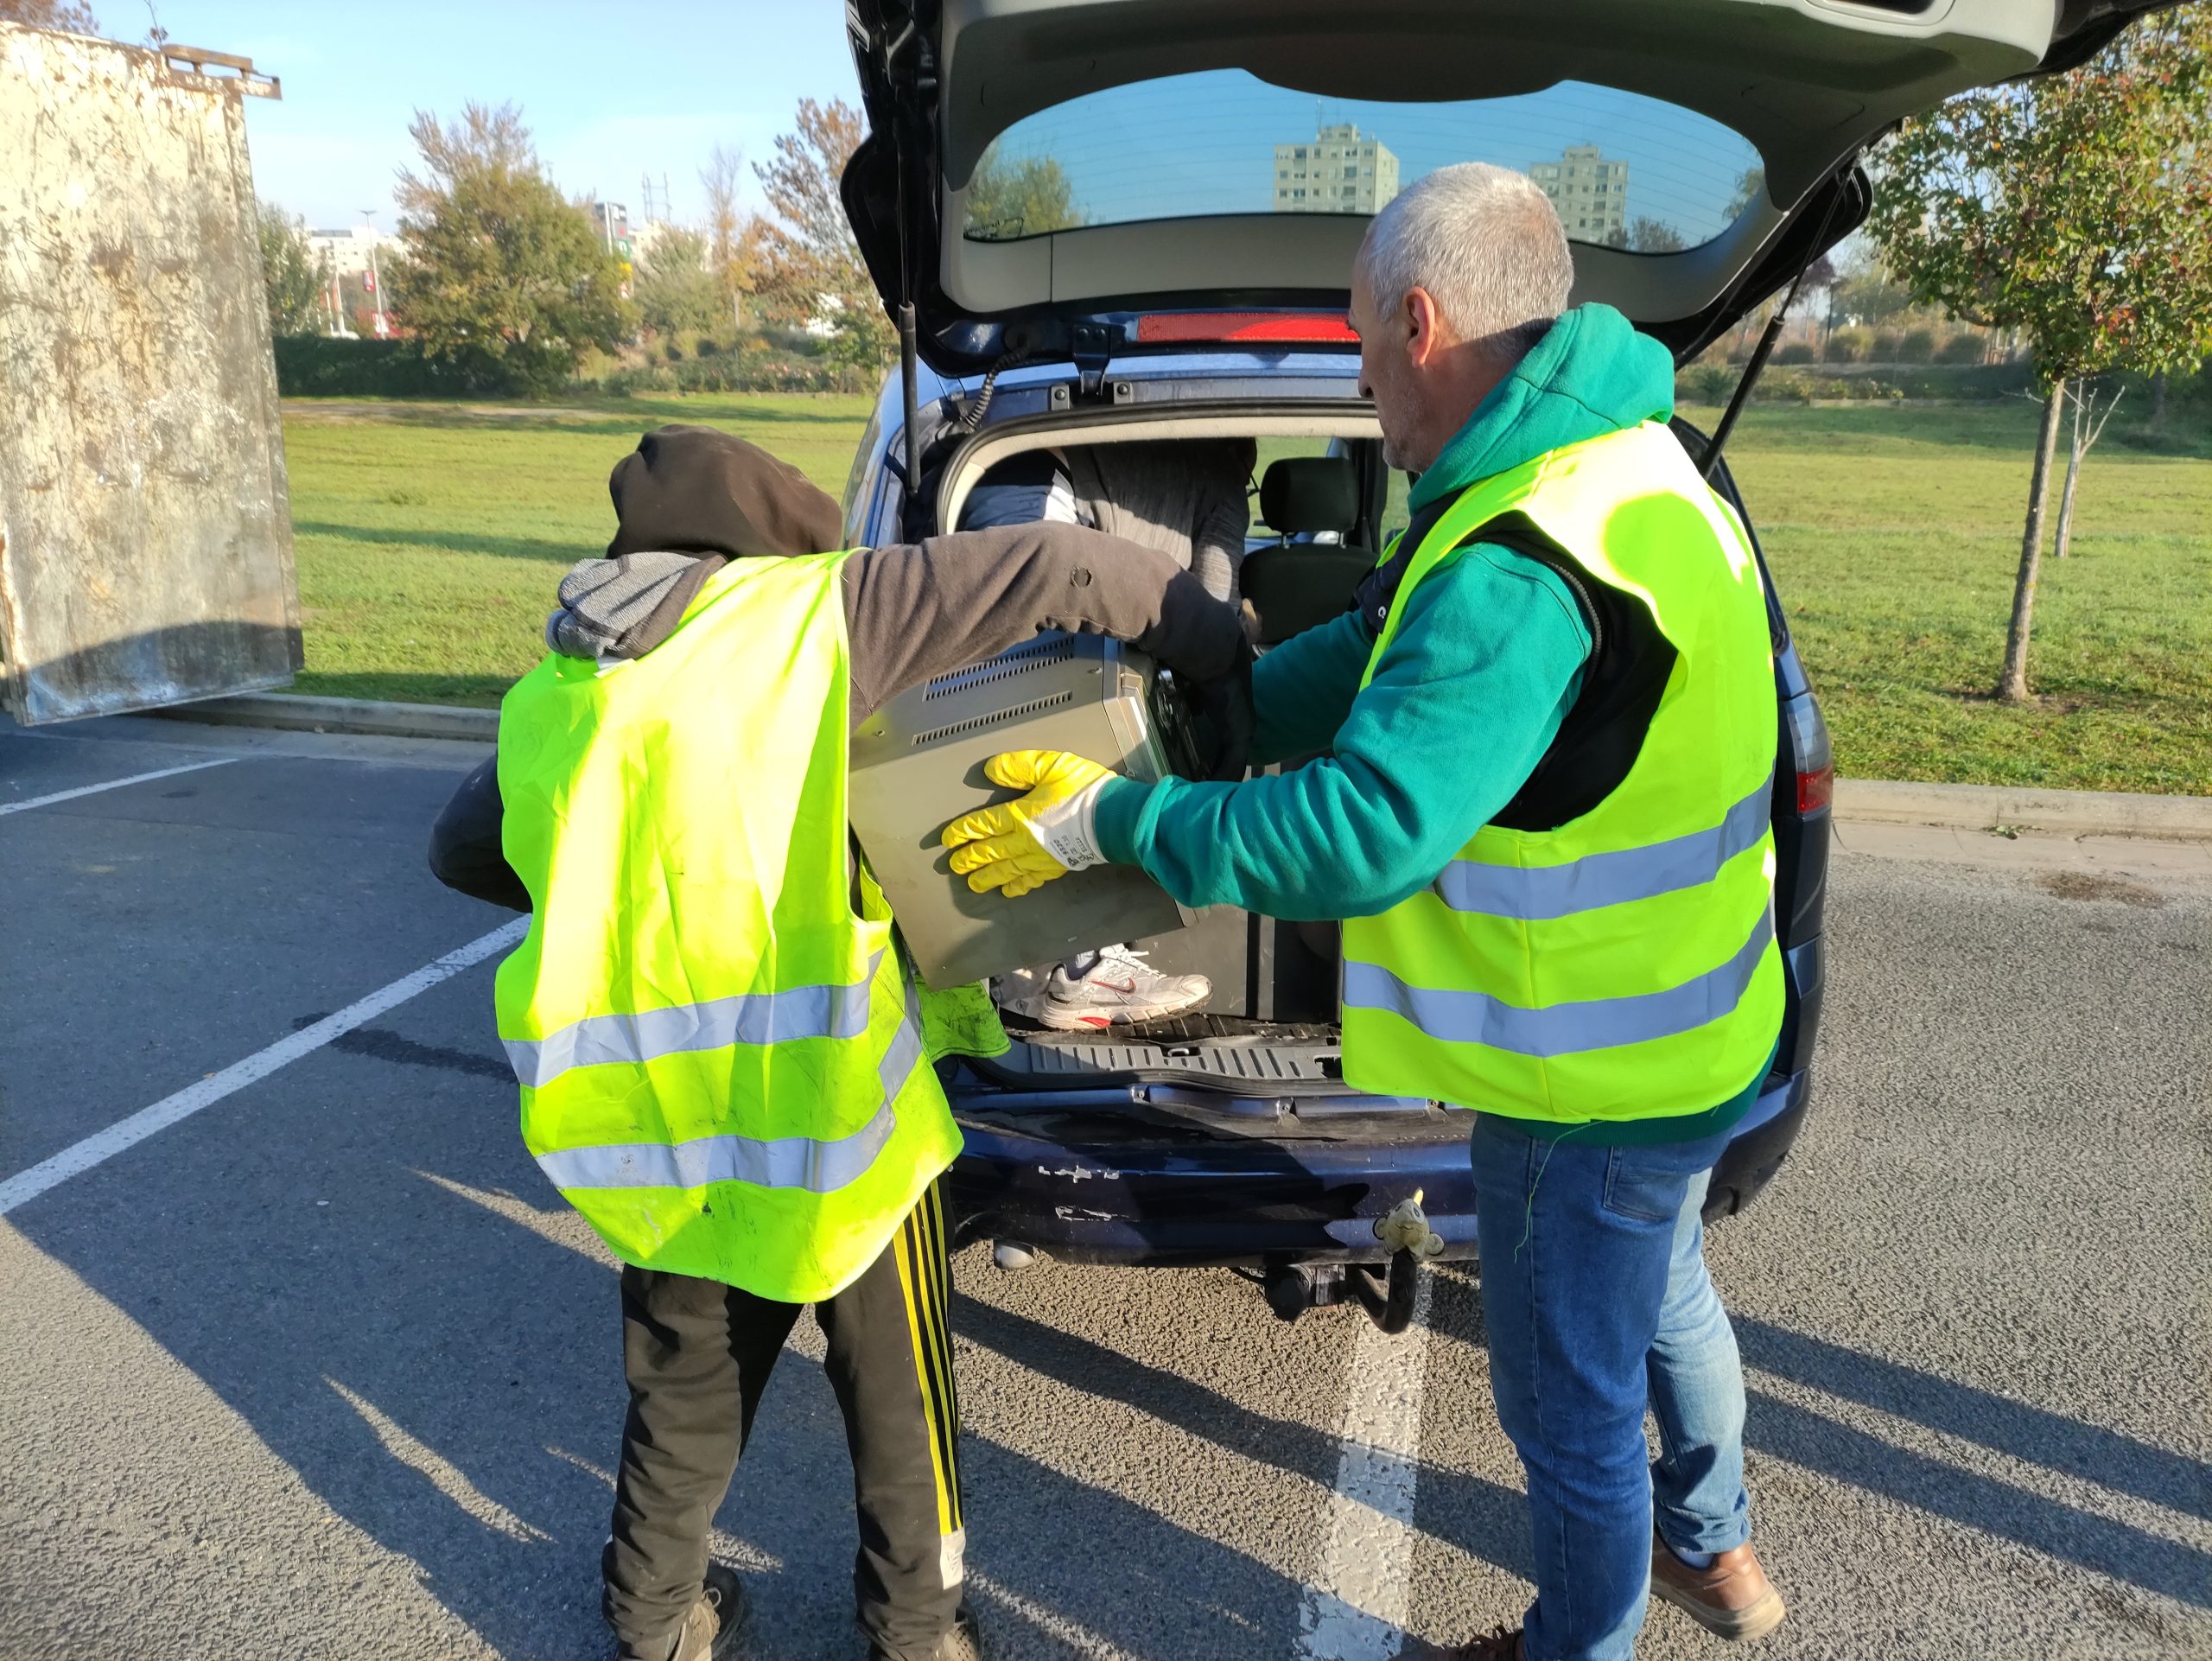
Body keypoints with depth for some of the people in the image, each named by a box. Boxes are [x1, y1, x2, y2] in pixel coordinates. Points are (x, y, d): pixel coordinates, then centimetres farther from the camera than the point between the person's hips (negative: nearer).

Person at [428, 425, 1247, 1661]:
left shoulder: (552, 695, 10)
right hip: (826, 1095, -4)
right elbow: (1055, 568, -7)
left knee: (688, 1374, 26)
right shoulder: (806, 611, -5)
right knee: (896, 1382, 18)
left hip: (653, 1118, 5)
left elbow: (462, 849, 25)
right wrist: (1226, 647, 3)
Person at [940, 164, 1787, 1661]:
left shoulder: (1523, 571, -32)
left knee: (1570, 1399, 14)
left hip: (1594, 1075, -10)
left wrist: (1115, 821, -22)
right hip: (1687, 1031, 10)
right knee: (1660, 1296, 32)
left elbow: (1359, 834, -34)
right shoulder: (1628, 461, 4)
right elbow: (1375, 657, 8)